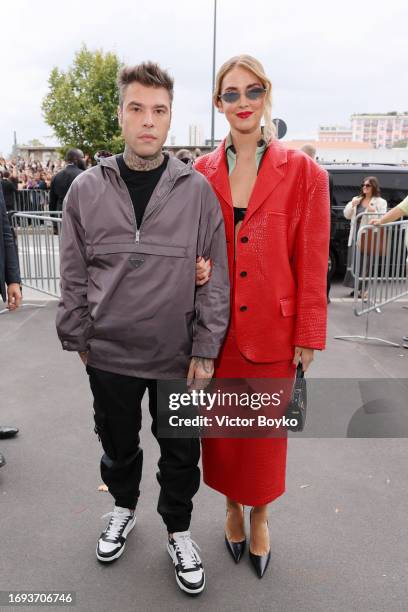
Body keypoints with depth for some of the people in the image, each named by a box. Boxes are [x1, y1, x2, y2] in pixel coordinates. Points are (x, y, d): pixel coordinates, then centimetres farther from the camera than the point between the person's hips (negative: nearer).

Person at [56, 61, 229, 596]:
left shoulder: (197, 190, -6)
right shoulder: (87, 190, -2)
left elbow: (215, 277, -4)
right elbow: (73, 277, 4)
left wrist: (206, 349, -6)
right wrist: (78, 339, 5)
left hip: (179, 356, -1)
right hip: (109, 354, 2)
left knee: (181, 452, 13)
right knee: (118, 444, 20)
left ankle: (178, 530, 40)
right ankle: (124, 508, 50)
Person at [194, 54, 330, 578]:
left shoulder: (303, 172, -5)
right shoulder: (202, 172, 2)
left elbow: (312, 261, -5)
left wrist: (308, 335, -4)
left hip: (272, 327, -2)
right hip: (215, 326, 2)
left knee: (265, 431, 14)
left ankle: (259, 517, 40)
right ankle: (232, 507, 43)